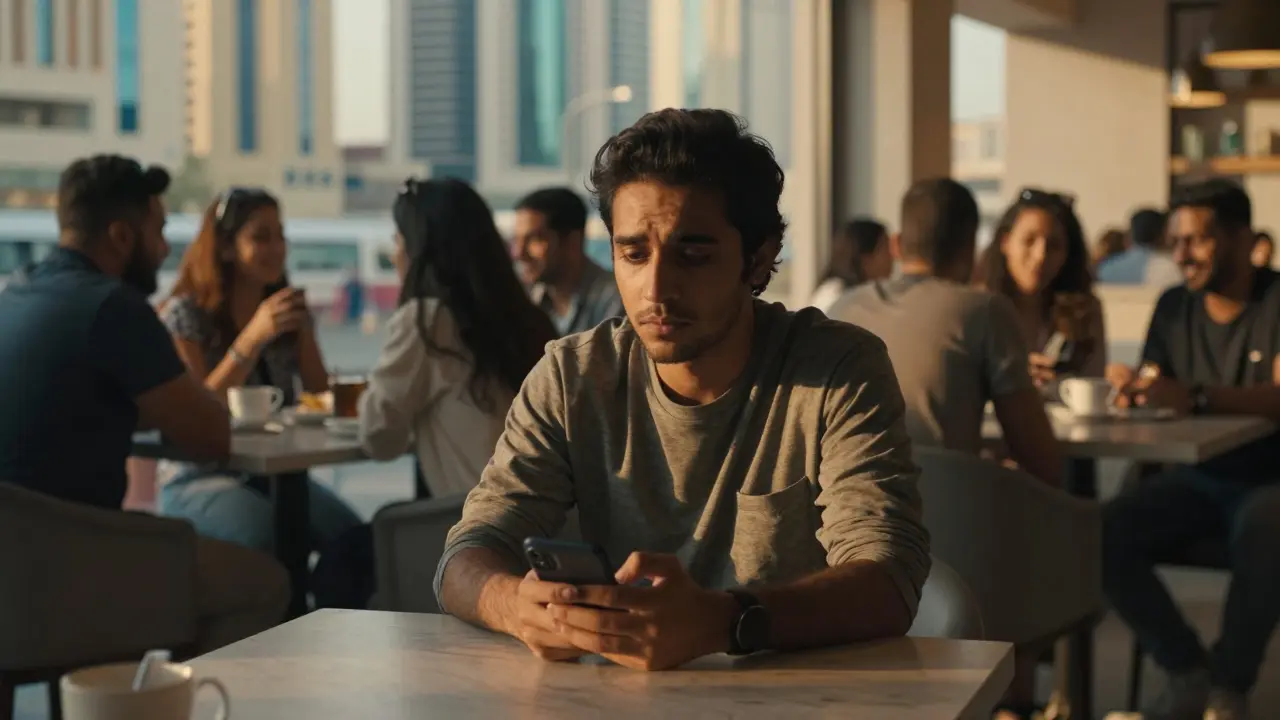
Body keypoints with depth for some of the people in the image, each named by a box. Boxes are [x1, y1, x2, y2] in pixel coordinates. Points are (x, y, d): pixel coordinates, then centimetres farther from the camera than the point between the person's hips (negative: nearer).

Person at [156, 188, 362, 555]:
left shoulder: (291, 311, 10)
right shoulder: (185, 314, -6)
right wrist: (254, 336, -26)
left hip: (277, 474, 5)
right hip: (199, 482, -4)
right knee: (271, 536, -36)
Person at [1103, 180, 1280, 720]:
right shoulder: (1174, 307, 8)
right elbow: (1151, 388, 3)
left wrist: (1196, 397, -41)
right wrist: (1130, 388, -23)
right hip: (1198, 478, 5)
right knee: (1105, 535, -23)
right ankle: (1189, 673, -4)